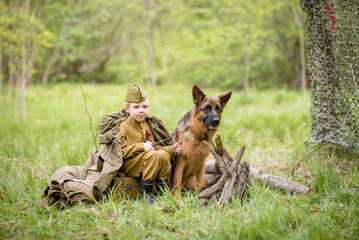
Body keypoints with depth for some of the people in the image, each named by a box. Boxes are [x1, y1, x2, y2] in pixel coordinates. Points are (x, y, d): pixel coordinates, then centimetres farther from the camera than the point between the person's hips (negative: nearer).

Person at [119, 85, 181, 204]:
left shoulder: (146, 126, 17)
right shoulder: (123, 127, -8)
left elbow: (154, 147, 19)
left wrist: (171, 149, 3)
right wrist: (142, 147, -22)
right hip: (127, 165, -7)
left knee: (163, 155, -21)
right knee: (154, 155, -31)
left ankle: (161, 192, -11)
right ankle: (145, 194, -25)